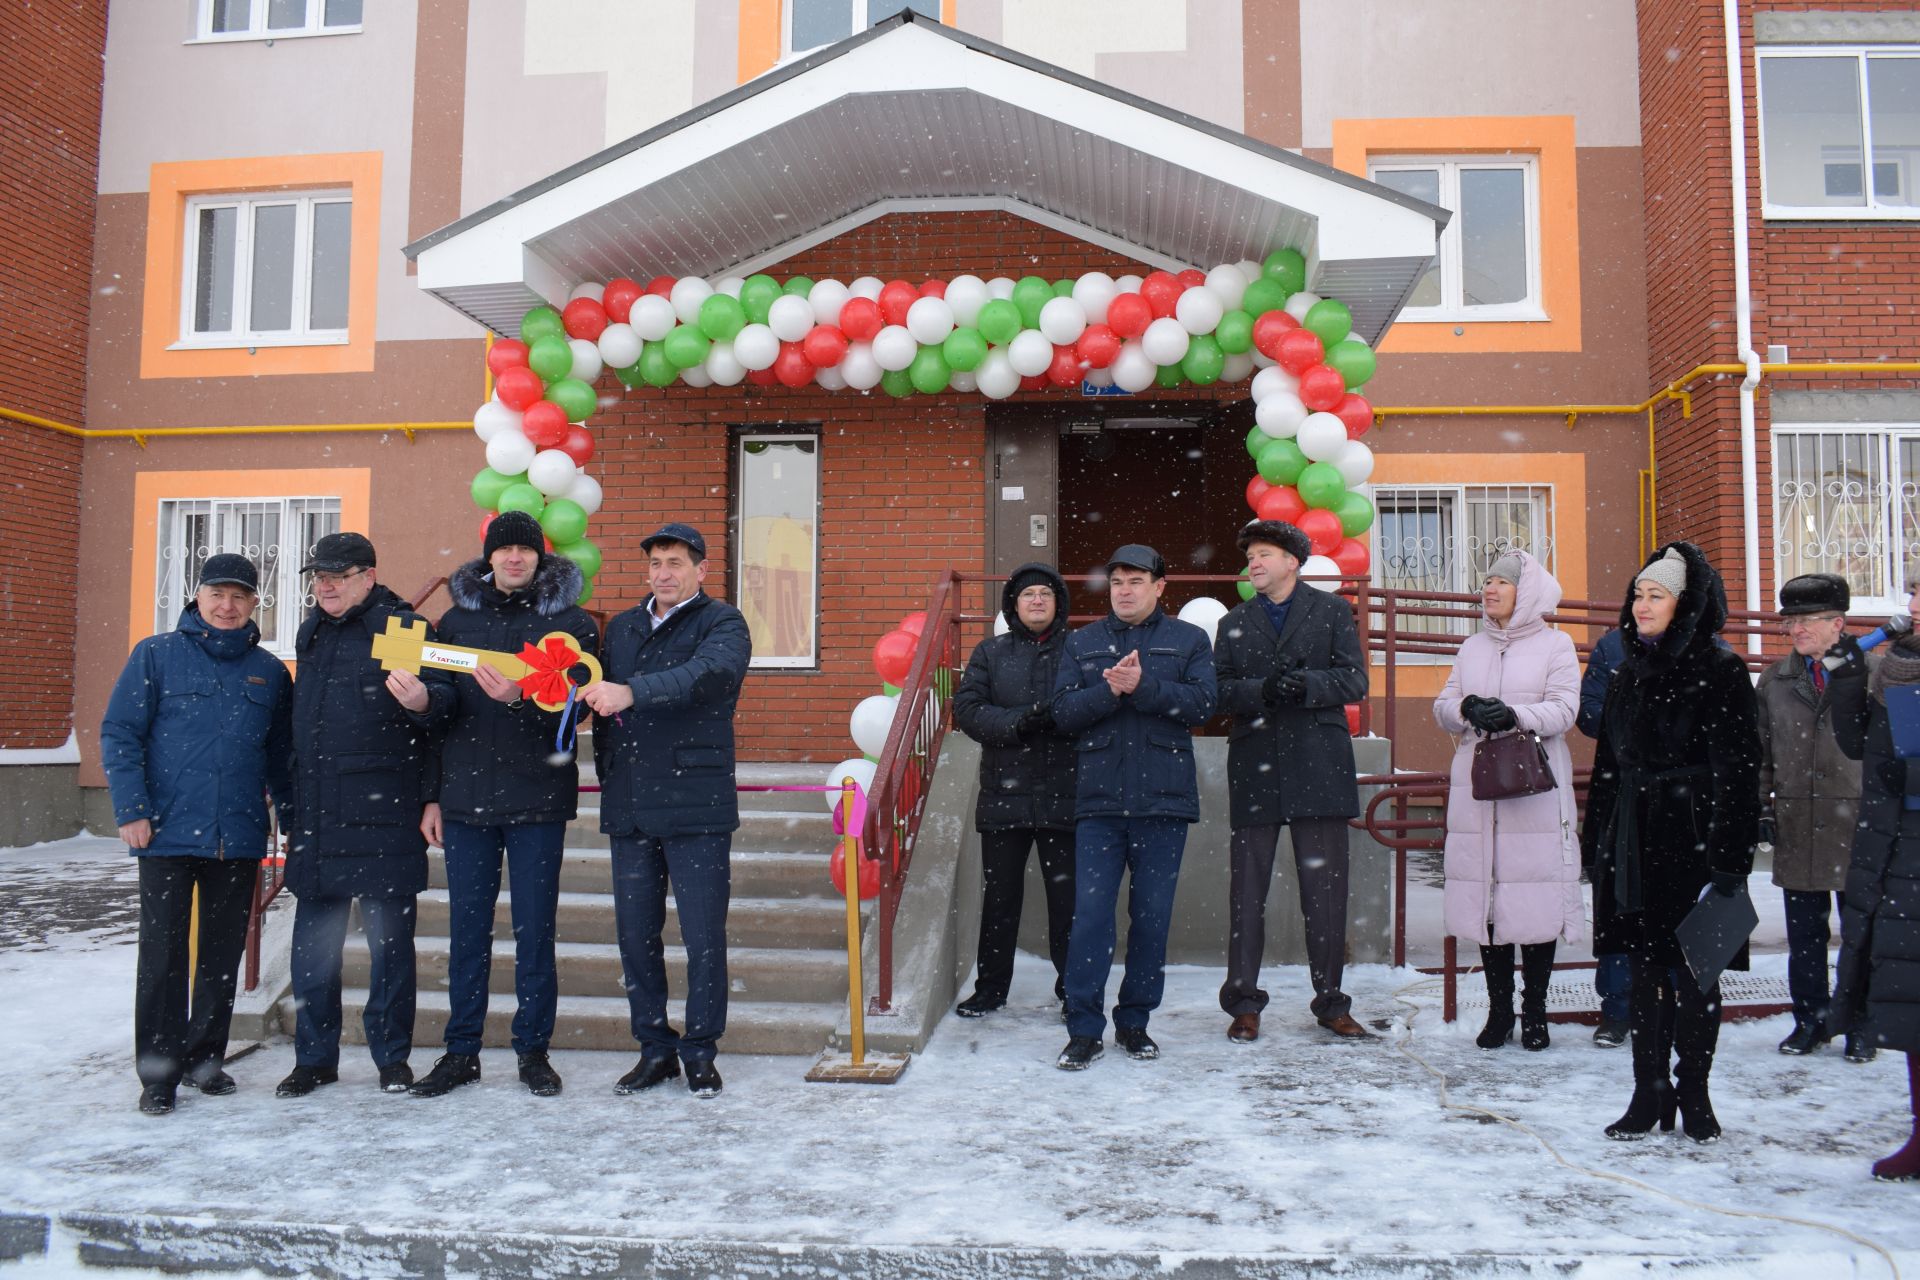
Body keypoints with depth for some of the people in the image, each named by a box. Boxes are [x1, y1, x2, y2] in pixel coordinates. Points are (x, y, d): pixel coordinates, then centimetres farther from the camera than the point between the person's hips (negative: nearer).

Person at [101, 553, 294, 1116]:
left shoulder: (269, 671, 11)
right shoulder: (157, 655, 1)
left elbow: (281, 755, 16)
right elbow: (119, 734, -3)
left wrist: (292, 819, 10)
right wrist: (131, 810, -12)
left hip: (239, 837, 3)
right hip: (168, 833, -3)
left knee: (224, 954, 10)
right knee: (163, 954, 0)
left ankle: (204, 1057, 23)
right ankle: (158, 1072, 9)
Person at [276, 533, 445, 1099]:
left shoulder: (404, 627, -6)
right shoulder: (312, 634, 16)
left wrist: (431, 797, -18)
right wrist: (291, 809, 21)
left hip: (383, 817, -6)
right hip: (316, 818, 6)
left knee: (389, 940, 5)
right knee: (313, 944, 10)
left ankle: (392, 1056, 17)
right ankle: (314, 1057, 23)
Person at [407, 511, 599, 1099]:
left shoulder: (569, 621, 1)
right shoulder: (457, 619, 10)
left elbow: (568, 704, -11)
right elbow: (443, 710, 11)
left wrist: (521, 696, -28)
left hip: (538, 799, -2)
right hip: (466, 797, 3)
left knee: (535, 929, 3)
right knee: (467, 930, 8)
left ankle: (533, 1050, 15)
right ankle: (461, 1051, 19)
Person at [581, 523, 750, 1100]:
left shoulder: (722, 623, -1)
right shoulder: (621, 628, 17)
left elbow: (709, 673, -23)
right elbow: (603, 705, 21)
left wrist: (632, 692, -36)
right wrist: (608, 774, 12)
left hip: (696, 807, -5)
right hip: (629, 808, 5)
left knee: (704, 937, -1)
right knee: (636, 934, 9)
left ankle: (700, 1052, 13)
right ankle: (656, 1048, 22)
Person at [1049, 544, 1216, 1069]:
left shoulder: (1189, 640, 9)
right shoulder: (1081, 643, 13)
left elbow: (1201, 703, -5)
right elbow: (1062, 712, 2)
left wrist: (1143, 685, -17)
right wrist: (1109, 689, -14)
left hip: (1164, 799, 0)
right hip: (1098, 798, 0)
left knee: (1152, 915, 6)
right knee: (1090, 913, -4)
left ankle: (1135, 1021, 20)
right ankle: (1084, 1029, 3)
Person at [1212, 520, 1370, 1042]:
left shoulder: (1331, 611, 9)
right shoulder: (1234, 622, 17)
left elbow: (1354, 680, 0)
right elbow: (1220, 689, 5)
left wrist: (1304, 684, -17)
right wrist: (1262, 690, -14)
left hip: (1319, 765, -2)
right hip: (1255, 768, 2)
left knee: (1325, 889, 3)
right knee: (1246, 890, 2)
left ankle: (1331, 1003, 15)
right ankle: (1244, 1004, 11)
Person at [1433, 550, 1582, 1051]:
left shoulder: (1555, 644, 4)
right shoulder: (1472, 647, 17)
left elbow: (1564, 709, -7)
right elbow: (1442, 707, 13)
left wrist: (1514, 716, -22)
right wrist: (1467, 709, -9)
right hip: (1476, 790, 4)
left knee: (1537, 895, -4)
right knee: (1485, 894, 3)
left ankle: (1534, 1011, 8)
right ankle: (1498, 1009, 12)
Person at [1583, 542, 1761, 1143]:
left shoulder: (1721, 672, -6)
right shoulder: (1631, 673, 12)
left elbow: (1738, 771, -10)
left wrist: (1729, 856, -15)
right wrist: (1597, 842, 11)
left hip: (1694, 839, -5)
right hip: (1636, 840, 5)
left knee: (1694, 969, 4)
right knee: (1647, 967, 9)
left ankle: (1694, 1094, 17)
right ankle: (1650, 1094, 17)